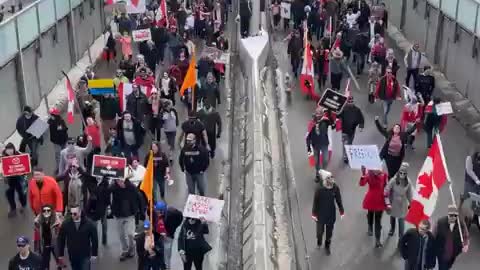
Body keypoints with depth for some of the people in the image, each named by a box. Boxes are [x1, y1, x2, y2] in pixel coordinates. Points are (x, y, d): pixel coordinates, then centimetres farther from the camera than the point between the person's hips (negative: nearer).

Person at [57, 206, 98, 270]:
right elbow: (61, 239, -1)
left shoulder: (89, 223, -14)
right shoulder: (65, 223, -10)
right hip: (72, 255, 3)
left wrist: (94, 254, -2)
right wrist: (61, 254, 2)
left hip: (85, 255, -2)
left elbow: (94, 239, -5)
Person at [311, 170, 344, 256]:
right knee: (320, 230, 14)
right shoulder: (319, 189, -22)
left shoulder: (335, 188, -14)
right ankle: (319, 241, 49)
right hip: (321, 214, -2)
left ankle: (327, 246, 41)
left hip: (331, 214, 2)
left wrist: (341, 212, 4)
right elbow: (315, 202, -12)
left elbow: (338, 200, -2)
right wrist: (314, 214, -8)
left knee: (329, 231, 17)